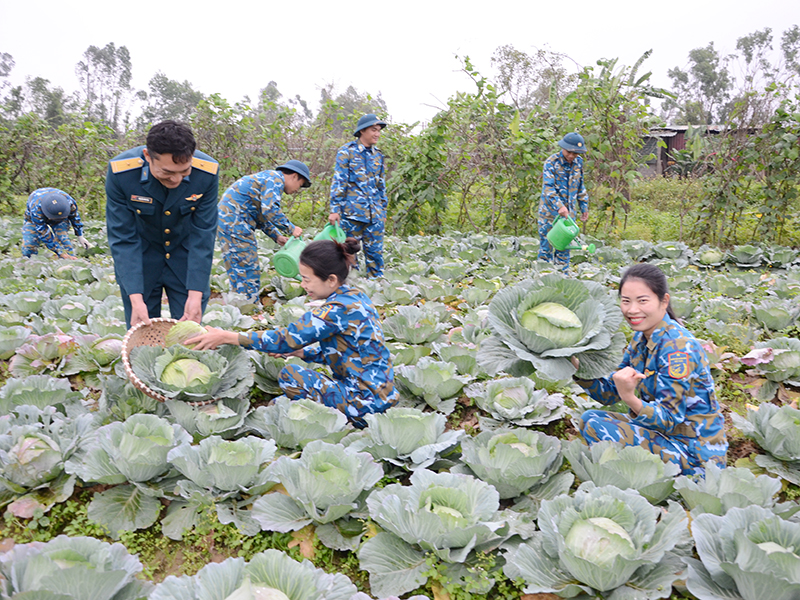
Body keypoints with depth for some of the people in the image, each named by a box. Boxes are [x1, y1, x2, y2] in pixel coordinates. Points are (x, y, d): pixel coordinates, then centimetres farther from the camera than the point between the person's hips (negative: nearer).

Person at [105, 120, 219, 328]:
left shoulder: (207, 172, -23)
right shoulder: (121, 172, -24)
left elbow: (203, 236, -17)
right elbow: (123, 239, -20)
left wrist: (195, 294, -22)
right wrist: (135, 299, -27)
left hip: (186, 256, 1)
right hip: (141, 257, 0)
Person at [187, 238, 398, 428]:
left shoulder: (338, 309, -21)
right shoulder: (356, 297, 8)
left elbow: (285, 339, -19)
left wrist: (226, 337, -14)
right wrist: (302, 352, 12)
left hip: (365, 403, -9)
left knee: (289, 375, -11)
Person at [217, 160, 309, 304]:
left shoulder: (268, 179, 24)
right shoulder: (276, 179, -8)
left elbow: (261, 216, 27)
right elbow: (270, 210, -21)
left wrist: (277, 236, 19)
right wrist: (291, 228, -11)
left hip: (227, 219, 11)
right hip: (234, 221, -11)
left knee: (238, 270, 13)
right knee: (248, 271, -8)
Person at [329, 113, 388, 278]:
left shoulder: (378, 155, 14)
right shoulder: (347, 151, -1)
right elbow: (338, 182, -5)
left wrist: (383, 211, 19)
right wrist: (334, 209, -10)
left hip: (375, 214, 5)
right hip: (352, 212, -4)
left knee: (376, 252, 4)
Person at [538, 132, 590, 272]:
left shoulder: (578, 162, 5)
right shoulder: (551, 162, -13)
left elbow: (580, 186, 16)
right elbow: (548, 187, -21)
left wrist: (584, 206, 15)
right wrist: (559, 206, -32)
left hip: (569, 211, 5)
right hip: (550, 210, -5)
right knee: (546, 244, 1)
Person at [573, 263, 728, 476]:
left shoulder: (678, 346, -23)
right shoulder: (641, 338, 3)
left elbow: (669, 419, -25)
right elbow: (609, 393, 5)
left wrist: (630, 398, -42)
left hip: (696, 452, -9)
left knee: (598, 429, -19)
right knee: (589, 418, 4)